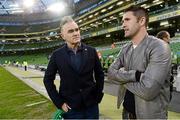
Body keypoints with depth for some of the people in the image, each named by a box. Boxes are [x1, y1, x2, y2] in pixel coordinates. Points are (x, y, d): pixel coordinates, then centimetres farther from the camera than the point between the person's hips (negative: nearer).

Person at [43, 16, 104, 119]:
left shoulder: (91, 51, -3)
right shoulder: (57, 55, -6)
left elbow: (100, 74, 5)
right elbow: (48, 79, 0)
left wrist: (98, 96, 1)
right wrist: (59, 102, -4)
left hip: (91, 105, 1)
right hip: (70, 107, -1)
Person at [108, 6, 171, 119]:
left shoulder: (159, 47, -20)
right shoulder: (125, 49, 3)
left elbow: (148, 91, -28)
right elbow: (110, 72, -7)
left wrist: (122, 77, -11)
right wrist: (135, 74, -22)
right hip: (127, 111, 6)